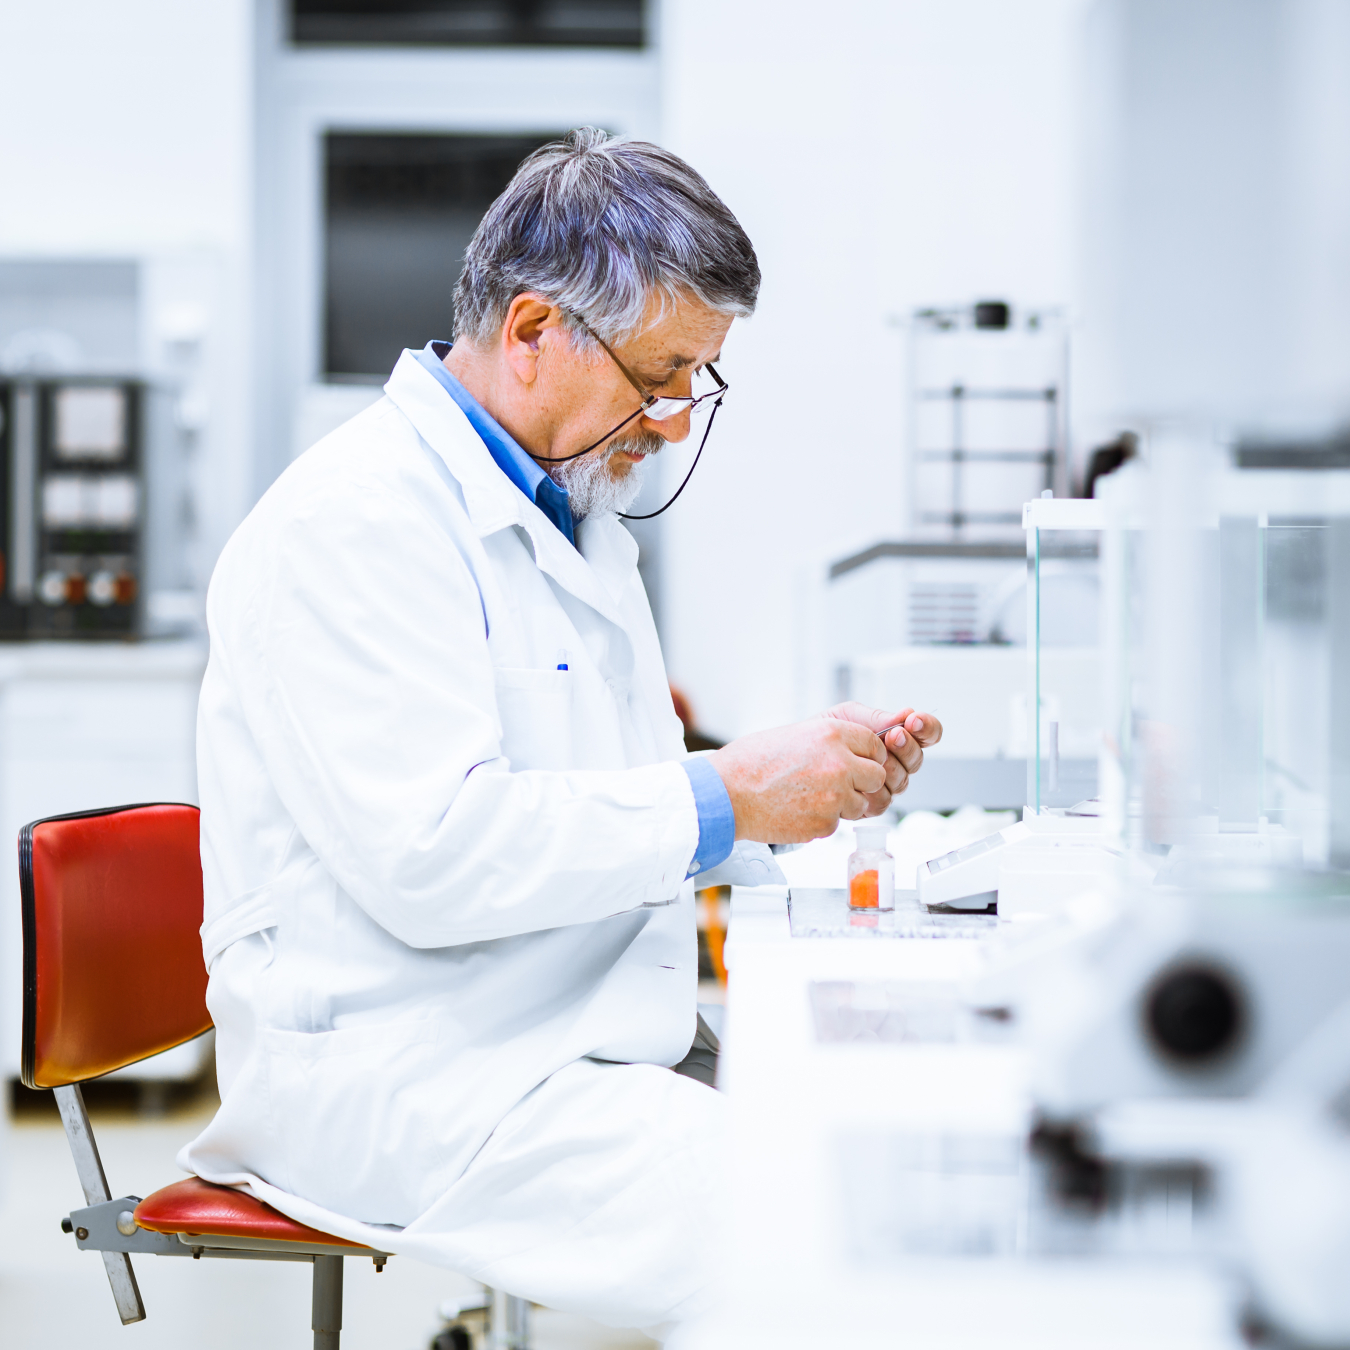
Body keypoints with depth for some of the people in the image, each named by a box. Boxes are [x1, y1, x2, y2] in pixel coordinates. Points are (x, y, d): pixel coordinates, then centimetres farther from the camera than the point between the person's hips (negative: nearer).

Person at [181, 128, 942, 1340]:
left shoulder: (567, 508, 20)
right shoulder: (353, 523, -12)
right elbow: (428, 852, -23)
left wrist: (814, 784, 8)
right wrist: (726, 798, -18)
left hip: (588, 1046, 10)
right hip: (396, 1076, -9)